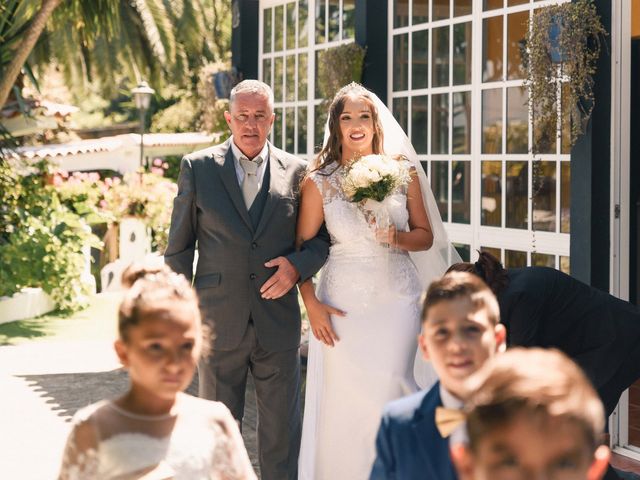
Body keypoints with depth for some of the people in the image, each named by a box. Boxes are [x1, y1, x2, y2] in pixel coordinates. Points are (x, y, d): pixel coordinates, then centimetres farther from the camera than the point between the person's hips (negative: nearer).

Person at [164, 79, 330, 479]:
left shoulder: (297, 171, 4)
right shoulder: (198, 168, 3)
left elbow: (322, 236, 9)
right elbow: (179, 246, 5)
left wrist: (297, 265, -11)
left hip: (278, 322, 1)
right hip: (219, 321, 0)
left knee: (282, 428, 7)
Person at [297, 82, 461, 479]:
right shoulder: (320, 182, 1)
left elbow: (426, 236, 8)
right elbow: (302, 246, 3)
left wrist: (396, 237, -12)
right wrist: (311, 304, -5)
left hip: (397, 297, 0)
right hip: (343, 300, 0)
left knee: (391, 394, -4)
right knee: (344, 400, 1)